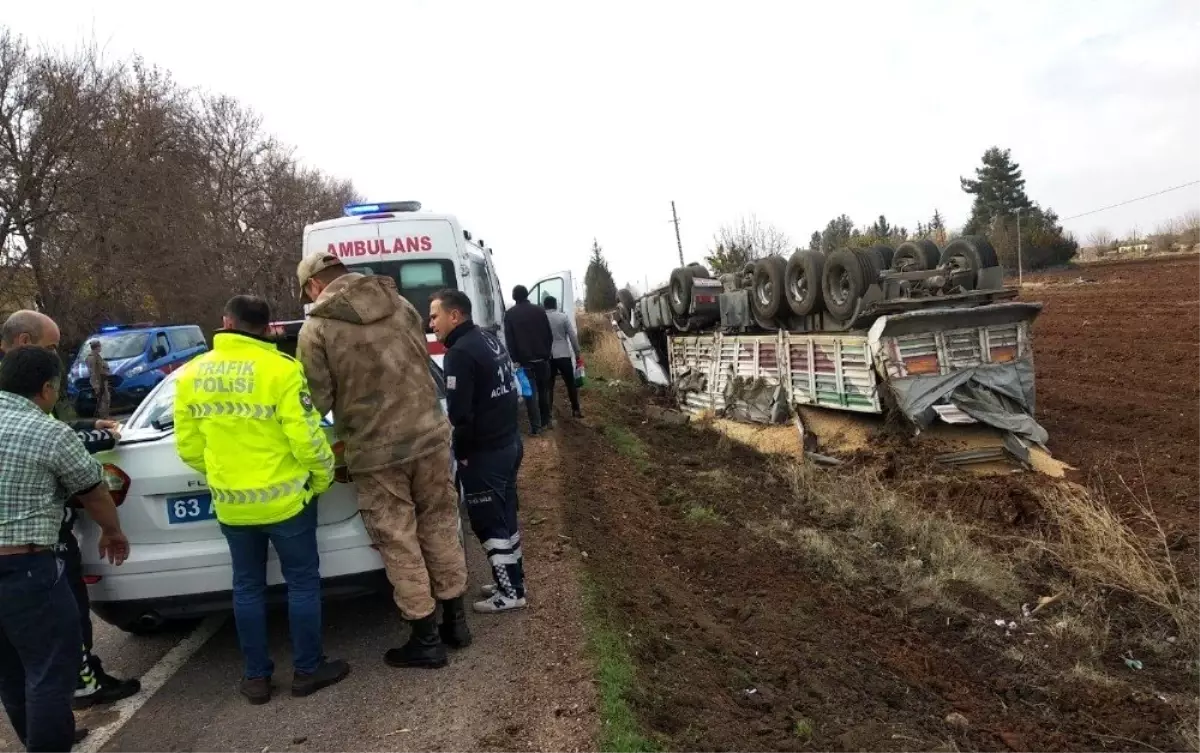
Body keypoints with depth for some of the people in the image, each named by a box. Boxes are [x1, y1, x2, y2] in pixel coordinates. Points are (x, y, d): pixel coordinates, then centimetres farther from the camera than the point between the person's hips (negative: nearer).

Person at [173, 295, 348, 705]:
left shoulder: (192, 374, 1)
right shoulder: (281, 369, -16)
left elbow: (187, 445, 6)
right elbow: (306, 437, -18)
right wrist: (323, 477, 0)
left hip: (229, 503, 5)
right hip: (284, 498, -4)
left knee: (247, 587, 16)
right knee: (302, 582, 10)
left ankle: (256, 677, 24)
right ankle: (307, 670, 19)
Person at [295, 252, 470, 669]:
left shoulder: (317, 328, -8)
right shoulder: (401, 304, 6)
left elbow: (318, 401, -6)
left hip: (376, 450, -4)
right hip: (429, 434, 5)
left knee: (399, 544, 8)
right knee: (440, 528, 17)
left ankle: (426, 639, 19)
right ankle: (455, 619, 29)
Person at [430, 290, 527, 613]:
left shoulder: (460, 353, -21)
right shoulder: (490, 340, 9)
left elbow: (460, 412, -23)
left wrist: (462, 453, -10)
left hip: (484, 452, -10)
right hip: (509, 442, 10)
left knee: (489, 524, 3)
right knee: (504, 517, 19)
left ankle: (510, 593, 12)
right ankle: (513, 581, 30)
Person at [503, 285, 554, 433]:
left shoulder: (510, 314, -2)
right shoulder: (539, 310, 4)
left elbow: (509, 339, -6)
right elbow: (549, 335, 5)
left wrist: (514, 359, -4)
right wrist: (547, 352, 13)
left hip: (524, 360, -2)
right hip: (542, 357, 3)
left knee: (530, 392, 0)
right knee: (543, 389, 17)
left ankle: (535, 426, -3)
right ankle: (546, 420, 24)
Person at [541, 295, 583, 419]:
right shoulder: (563, 317, -4)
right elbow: (572, 336, -5)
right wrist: (577, 352, 4)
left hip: (547, 356, 2)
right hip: (563, 355, -2)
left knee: (549, 384, 10)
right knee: (571, 383, 6)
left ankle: (548, 410, 12)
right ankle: (576, 409, 7)